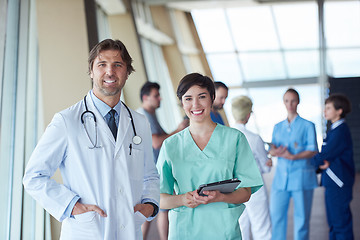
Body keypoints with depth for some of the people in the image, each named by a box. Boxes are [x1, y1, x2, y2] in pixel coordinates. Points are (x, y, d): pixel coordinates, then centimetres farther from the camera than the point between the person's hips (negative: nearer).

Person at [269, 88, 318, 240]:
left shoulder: (307, 126, 3)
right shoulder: (278, 127, 17)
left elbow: (313, 151, -6)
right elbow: (272, 149, 12)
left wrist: (292, 156, -20)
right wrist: (276, 151, -13)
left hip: (301, 177, -3)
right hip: (281, 176, 4)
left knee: (301, 216, 0)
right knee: (276, 214, -1)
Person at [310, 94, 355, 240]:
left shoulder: (340, 132, -17)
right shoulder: (334, 129, 15)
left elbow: (325, 155, -19)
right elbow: (325, 153, 13)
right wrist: (322, 162, -8)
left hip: (338, 184, -10)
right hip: (332, 183, 10)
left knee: (341, 222, -4)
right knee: (333, 222, 16)